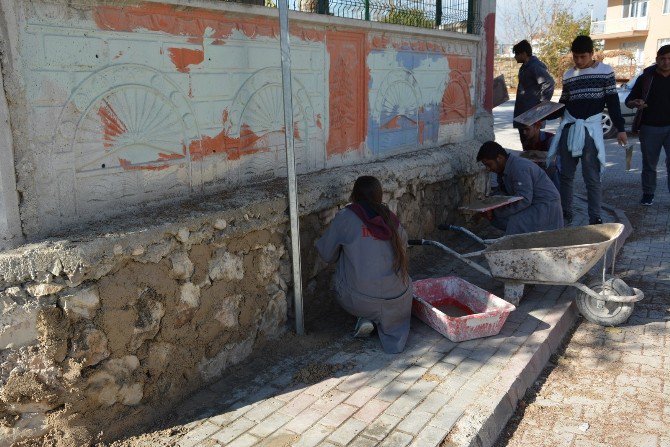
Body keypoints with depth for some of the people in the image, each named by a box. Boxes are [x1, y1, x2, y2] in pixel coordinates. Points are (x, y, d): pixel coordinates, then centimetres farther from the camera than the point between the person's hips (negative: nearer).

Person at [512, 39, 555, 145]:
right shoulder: (525, 67, 15)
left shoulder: (535, 66, -16)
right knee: (524, 140, 16)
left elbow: (549, 83, -24)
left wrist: (543, 103, -20)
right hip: (523, 112, 10)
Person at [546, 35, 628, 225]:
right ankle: (566, 214, 20)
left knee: (592, 177, -5)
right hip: (568, 128, 4)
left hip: (591, 129, -4)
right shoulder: (568, 75, 11)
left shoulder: (605, 71, 1)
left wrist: (620, 129, -3)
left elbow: (613, 102, 2)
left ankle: (595, 218, 2)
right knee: (566, 174, 9)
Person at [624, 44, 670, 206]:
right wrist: (635, 103, -19)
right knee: (649, 164, 9)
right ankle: (648, 193, 22)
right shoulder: (646, 77, 3)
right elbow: (628, 101, 4)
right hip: (650, 128, 0)